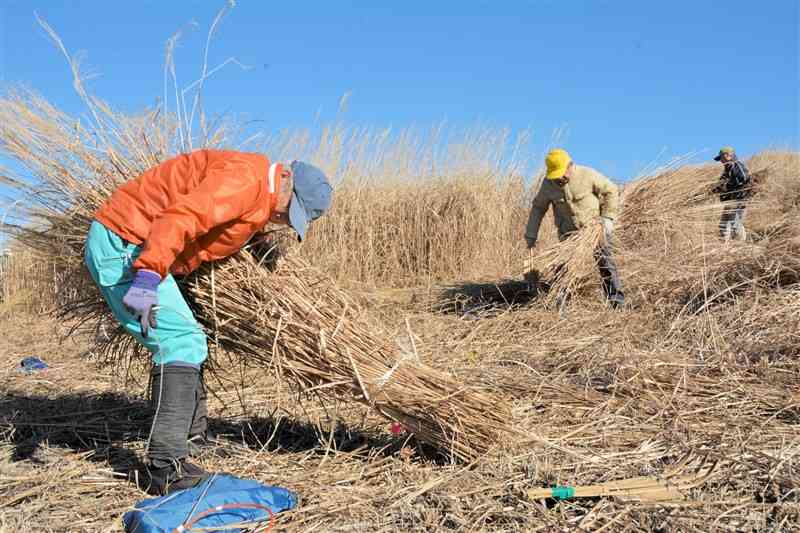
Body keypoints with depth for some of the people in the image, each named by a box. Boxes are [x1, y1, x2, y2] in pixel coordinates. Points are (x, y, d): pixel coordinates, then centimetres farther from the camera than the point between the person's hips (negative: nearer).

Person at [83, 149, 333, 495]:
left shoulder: (258, 205, 16)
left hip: (120, 246, 11)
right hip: (121, 244, -11)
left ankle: (195, 438, 28)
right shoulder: (243, 177, -17)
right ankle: (167, 467, -17)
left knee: (186, 342, 17)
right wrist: (147, 277, -39)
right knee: (183, 343, -16)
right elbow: (178, 218, -30)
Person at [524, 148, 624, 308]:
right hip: (568, 230, 3)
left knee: (605, 261, -8)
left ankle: (616, 299, -1)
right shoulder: (548, 183, -11)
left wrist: (607, 217, -15)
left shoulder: (587, 175, -19)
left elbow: (611, 191, -7)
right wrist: (531, 238, -4)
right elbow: (538, 208, -1)